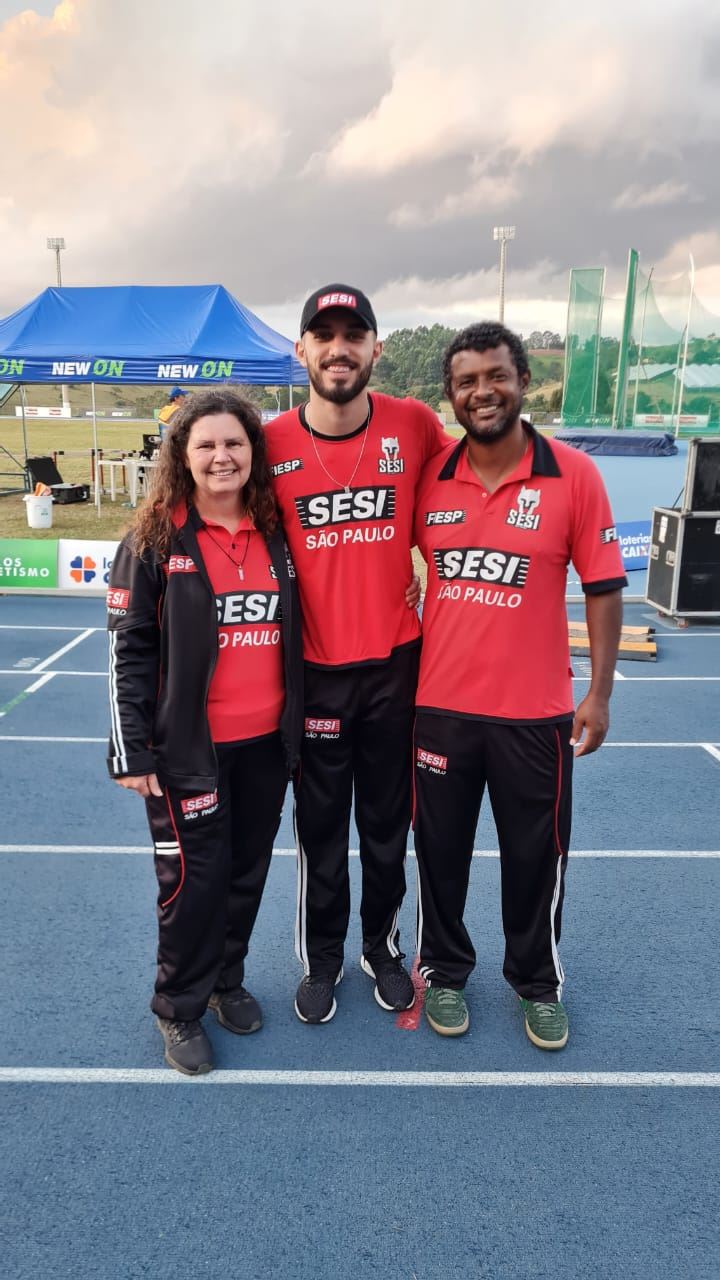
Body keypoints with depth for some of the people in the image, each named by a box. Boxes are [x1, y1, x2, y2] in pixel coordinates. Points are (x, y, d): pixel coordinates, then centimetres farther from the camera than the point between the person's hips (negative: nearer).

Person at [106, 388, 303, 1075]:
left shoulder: (276, 536, 5)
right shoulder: (154, 539, -7)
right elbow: (129, 649, -7)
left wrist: (297, 726, 12)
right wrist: (132, 751, -11)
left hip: (266, 744, 4)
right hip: (188, 747, -4)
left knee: (248, 871, 15)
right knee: (196, 876, 3)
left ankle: (226, 980, 39)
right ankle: (179, 1008, 26)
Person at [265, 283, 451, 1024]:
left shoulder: (416, 426, -6)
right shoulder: (271, 444, -8)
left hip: (396, 662, 1)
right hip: (313, 669, 0)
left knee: (388, 823, 15)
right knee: (320, 828, 13)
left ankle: (383, 948, 38)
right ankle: (321, 961, 34)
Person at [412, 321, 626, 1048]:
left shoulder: (574, 475, -8)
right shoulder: (428, 476, -2)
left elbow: (603, 589, -4)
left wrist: (599, 694, -6)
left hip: (535, 710, -1)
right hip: (439, 703, 2)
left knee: (536, 856, 14)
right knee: (440, 850, 16)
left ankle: (537, 984, 39)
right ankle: (445, 972, 40)